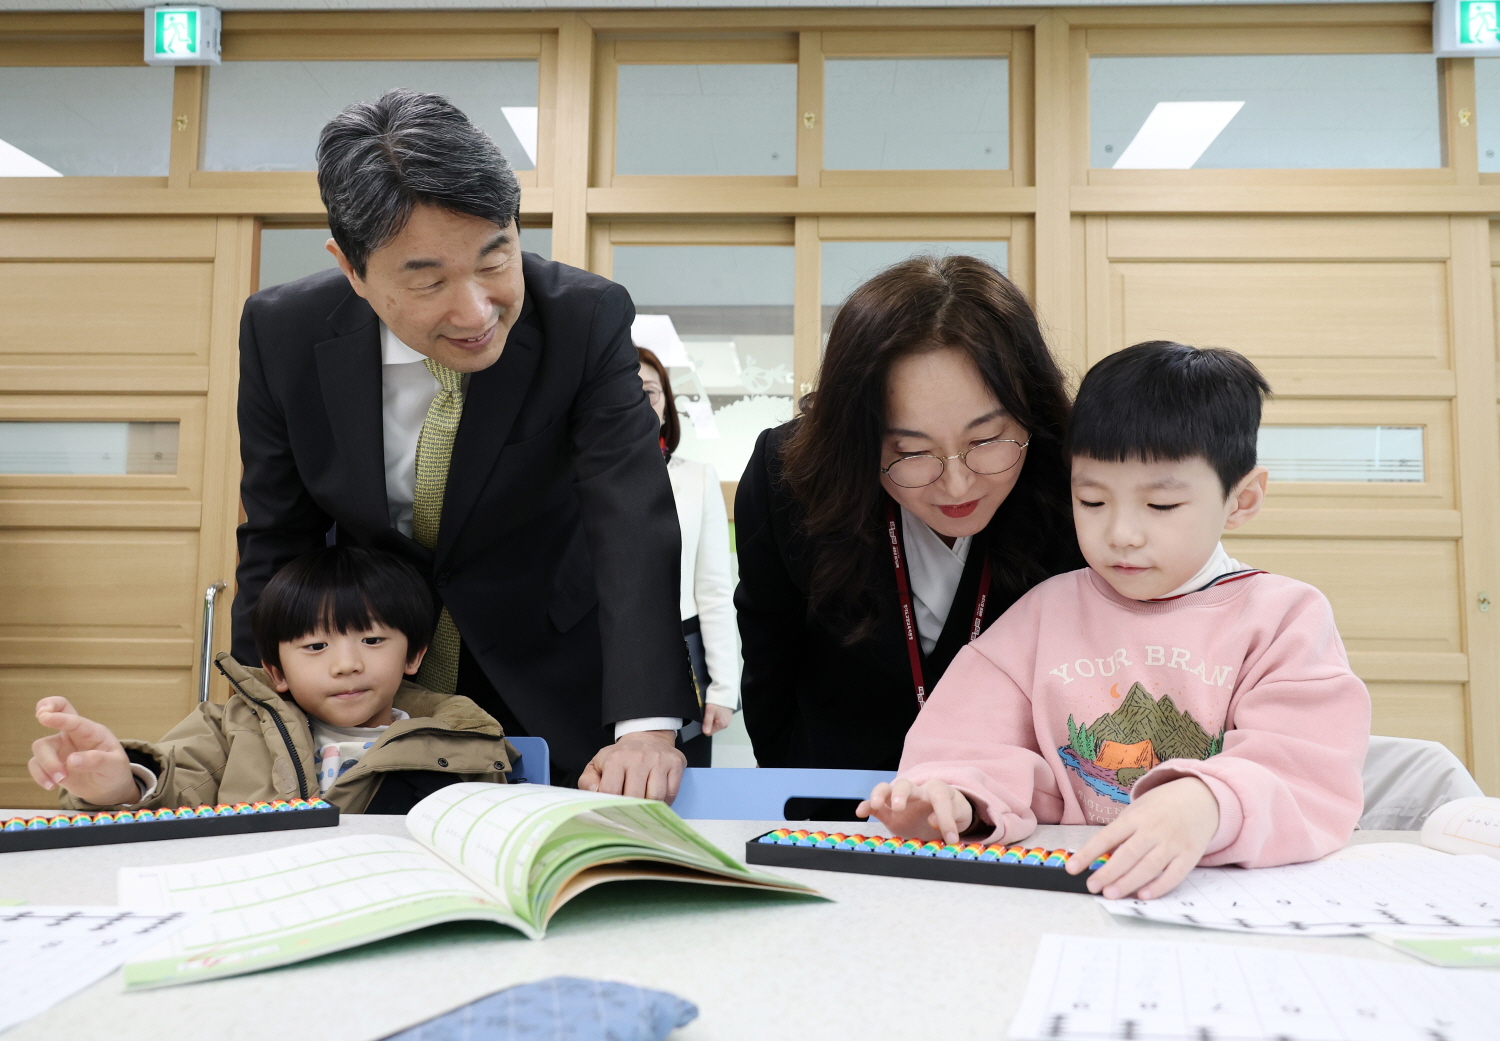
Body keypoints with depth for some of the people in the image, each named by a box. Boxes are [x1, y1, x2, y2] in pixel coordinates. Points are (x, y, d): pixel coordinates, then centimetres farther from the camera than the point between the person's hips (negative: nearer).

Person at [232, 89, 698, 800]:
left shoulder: (588, 320, -23)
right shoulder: (282, 333, -16)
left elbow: (633, 522, -31)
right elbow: (276, 543, -5)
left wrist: (647, 726, -44)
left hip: (545, 685, -1)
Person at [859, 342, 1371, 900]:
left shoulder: (1285, 619, 2)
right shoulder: (1048, 611, 10)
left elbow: (1305, 774, -12)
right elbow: (980, 736, 2)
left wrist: (1205, 805, -33)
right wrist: (951, 795, -21)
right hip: (1065, 886, 1)